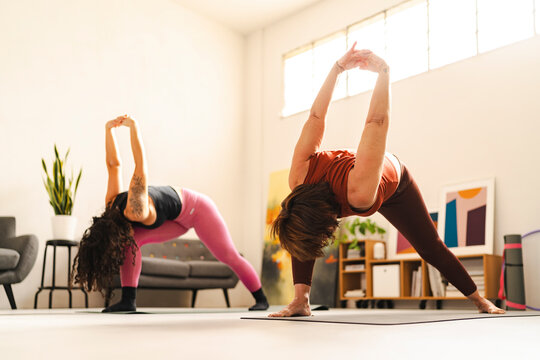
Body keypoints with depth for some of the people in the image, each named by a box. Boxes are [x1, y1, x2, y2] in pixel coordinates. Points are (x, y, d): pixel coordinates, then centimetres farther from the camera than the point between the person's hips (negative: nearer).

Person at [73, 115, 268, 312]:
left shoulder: (134, 212, -38)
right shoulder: (112, 205, -15)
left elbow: (141, 168, -46)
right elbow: (114, 165, -9)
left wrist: (133, 128, -46)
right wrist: (109, 130, -13)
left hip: (197, 208, -7)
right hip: (176, 219, 7)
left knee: (228, 255, 2)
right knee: (133, 241, -15)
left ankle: (261, 298, 24)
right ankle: (128, 300, -11)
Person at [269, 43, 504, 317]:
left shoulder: (359, 193, -52)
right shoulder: (300, 179, -37)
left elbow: (377, 122, -47)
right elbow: (316, 118, -32)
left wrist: (383, 72, -35)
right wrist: (337, 69, -23)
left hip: (395, 185, -3)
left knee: (431, 248, 7)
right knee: (295, 232, -21)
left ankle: (479, 299, 31)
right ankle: (300, 300, -13)